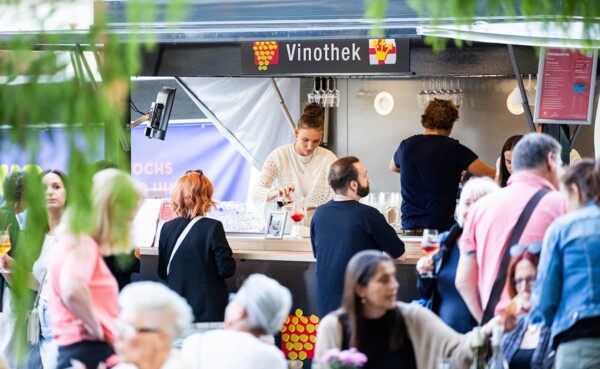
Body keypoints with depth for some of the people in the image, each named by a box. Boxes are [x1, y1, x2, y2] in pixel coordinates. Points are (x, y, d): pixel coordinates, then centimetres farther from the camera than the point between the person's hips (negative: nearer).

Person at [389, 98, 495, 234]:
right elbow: (490, 175, -7)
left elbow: (393, 167, 33)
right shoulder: (453, 149, -5)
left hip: (409, 225, 4)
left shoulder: (407, 145, 9)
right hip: (441, 227, -4)